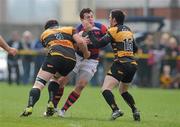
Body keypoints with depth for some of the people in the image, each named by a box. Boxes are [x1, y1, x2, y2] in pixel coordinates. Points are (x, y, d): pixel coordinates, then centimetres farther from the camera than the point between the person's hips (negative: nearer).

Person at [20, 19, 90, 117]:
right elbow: (80, 42, 12)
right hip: (71, 59, 3)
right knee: (55, 78, 31)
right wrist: (86, 53, 28)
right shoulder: (69, 29, 28)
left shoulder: (44, 34, 31)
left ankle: (29, 107, -30)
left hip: (55, 55, -3)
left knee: (39, 84, -6)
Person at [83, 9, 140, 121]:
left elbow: (98, 44, -9)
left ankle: (116, 110, -32)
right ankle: (135, 111, 9)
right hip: (133, 64, 8)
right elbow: (135, 49, 25)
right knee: (123, 91, 26)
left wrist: (89, 31, -3)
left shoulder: (114, 30, -5)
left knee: (106, 89, -12)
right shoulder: (128, 30, 18)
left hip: (121, 63, -8)